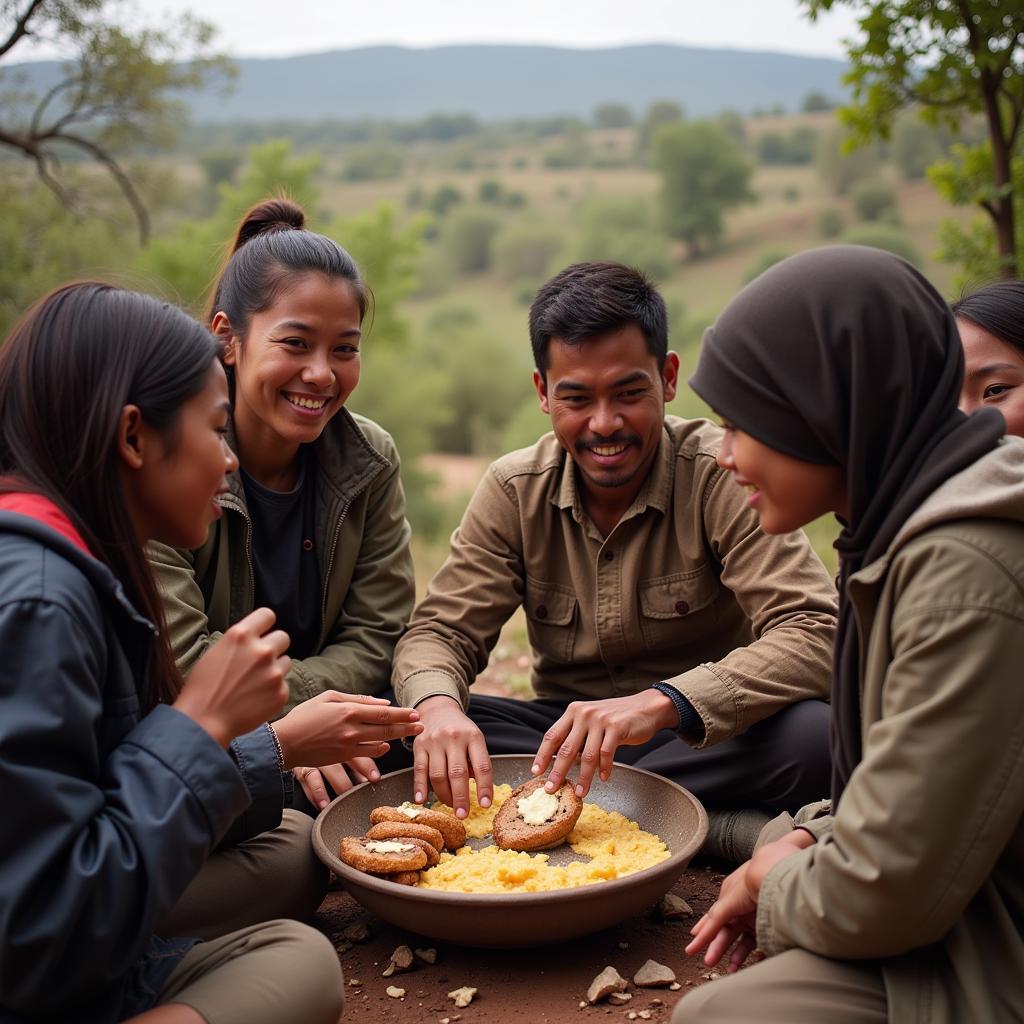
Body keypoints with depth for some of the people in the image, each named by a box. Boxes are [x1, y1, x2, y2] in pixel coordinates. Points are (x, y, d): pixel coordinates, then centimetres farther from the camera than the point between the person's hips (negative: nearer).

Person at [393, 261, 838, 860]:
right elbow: (441, 631, -1)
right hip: (565, 735, 4)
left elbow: (815, 635, -23)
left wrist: (661, 703, -39)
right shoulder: (515, 491, -1)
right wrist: (437, 706, -27)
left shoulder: (721, 474, -14)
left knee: (814, 734, -34)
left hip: (704, 738, -3)